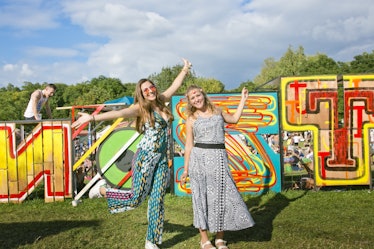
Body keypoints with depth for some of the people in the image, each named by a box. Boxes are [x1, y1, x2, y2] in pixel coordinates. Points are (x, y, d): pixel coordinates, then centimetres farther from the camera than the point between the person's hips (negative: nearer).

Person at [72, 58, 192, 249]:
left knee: (157, 200, 6)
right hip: (145, 156, -5)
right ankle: (101, 189, 20)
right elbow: (119, 113, -21)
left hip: (162, 159, 6)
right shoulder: (140, 107, -7)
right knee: (136, 198, -4)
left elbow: (174, 86, 24)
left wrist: (185, 70, 33)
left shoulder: (160, 101, 10)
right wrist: (93, 117, -33)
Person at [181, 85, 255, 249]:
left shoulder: (217, 111, 13)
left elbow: (234, 119, 29)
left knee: (221, 195, 2)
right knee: (202, 196, 2)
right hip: (199, 158, -2)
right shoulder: (191, 119, 5)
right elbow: (189, 146, 5)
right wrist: (186, 169, 3)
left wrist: (243, 99, 29)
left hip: (219, 158, 2)